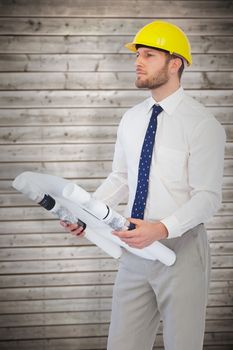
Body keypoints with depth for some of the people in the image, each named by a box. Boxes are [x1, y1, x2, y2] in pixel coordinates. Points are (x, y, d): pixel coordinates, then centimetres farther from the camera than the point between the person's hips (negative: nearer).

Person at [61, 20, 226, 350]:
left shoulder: (201, 123, -12)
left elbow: (207, 196, -15)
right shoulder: (131, 119, 8)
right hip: (135, 249, 5)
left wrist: (162, 229, -29)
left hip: (181, 247, -5)